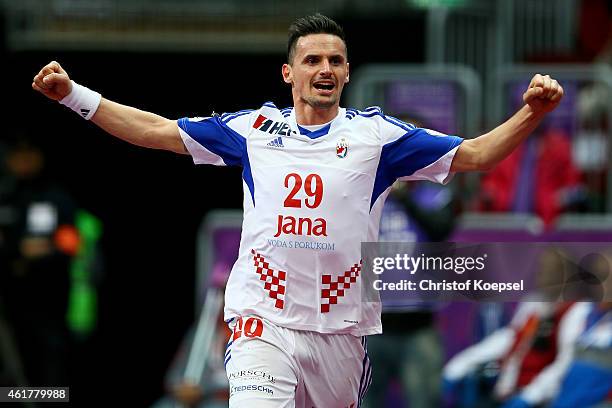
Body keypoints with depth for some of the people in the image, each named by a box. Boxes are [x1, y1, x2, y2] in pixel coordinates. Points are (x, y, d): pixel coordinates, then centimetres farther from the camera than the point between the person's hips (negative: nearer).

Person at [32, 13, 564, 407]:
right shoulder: (254, 129, 8)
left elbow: (473, 154, 2)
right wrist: (73, 94, 7)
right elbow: (156, 131, 13)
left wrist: (531, 114, -14)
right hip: (263, 320, -1)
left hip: (342, 328, 1)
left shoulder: (376, 134, 5)